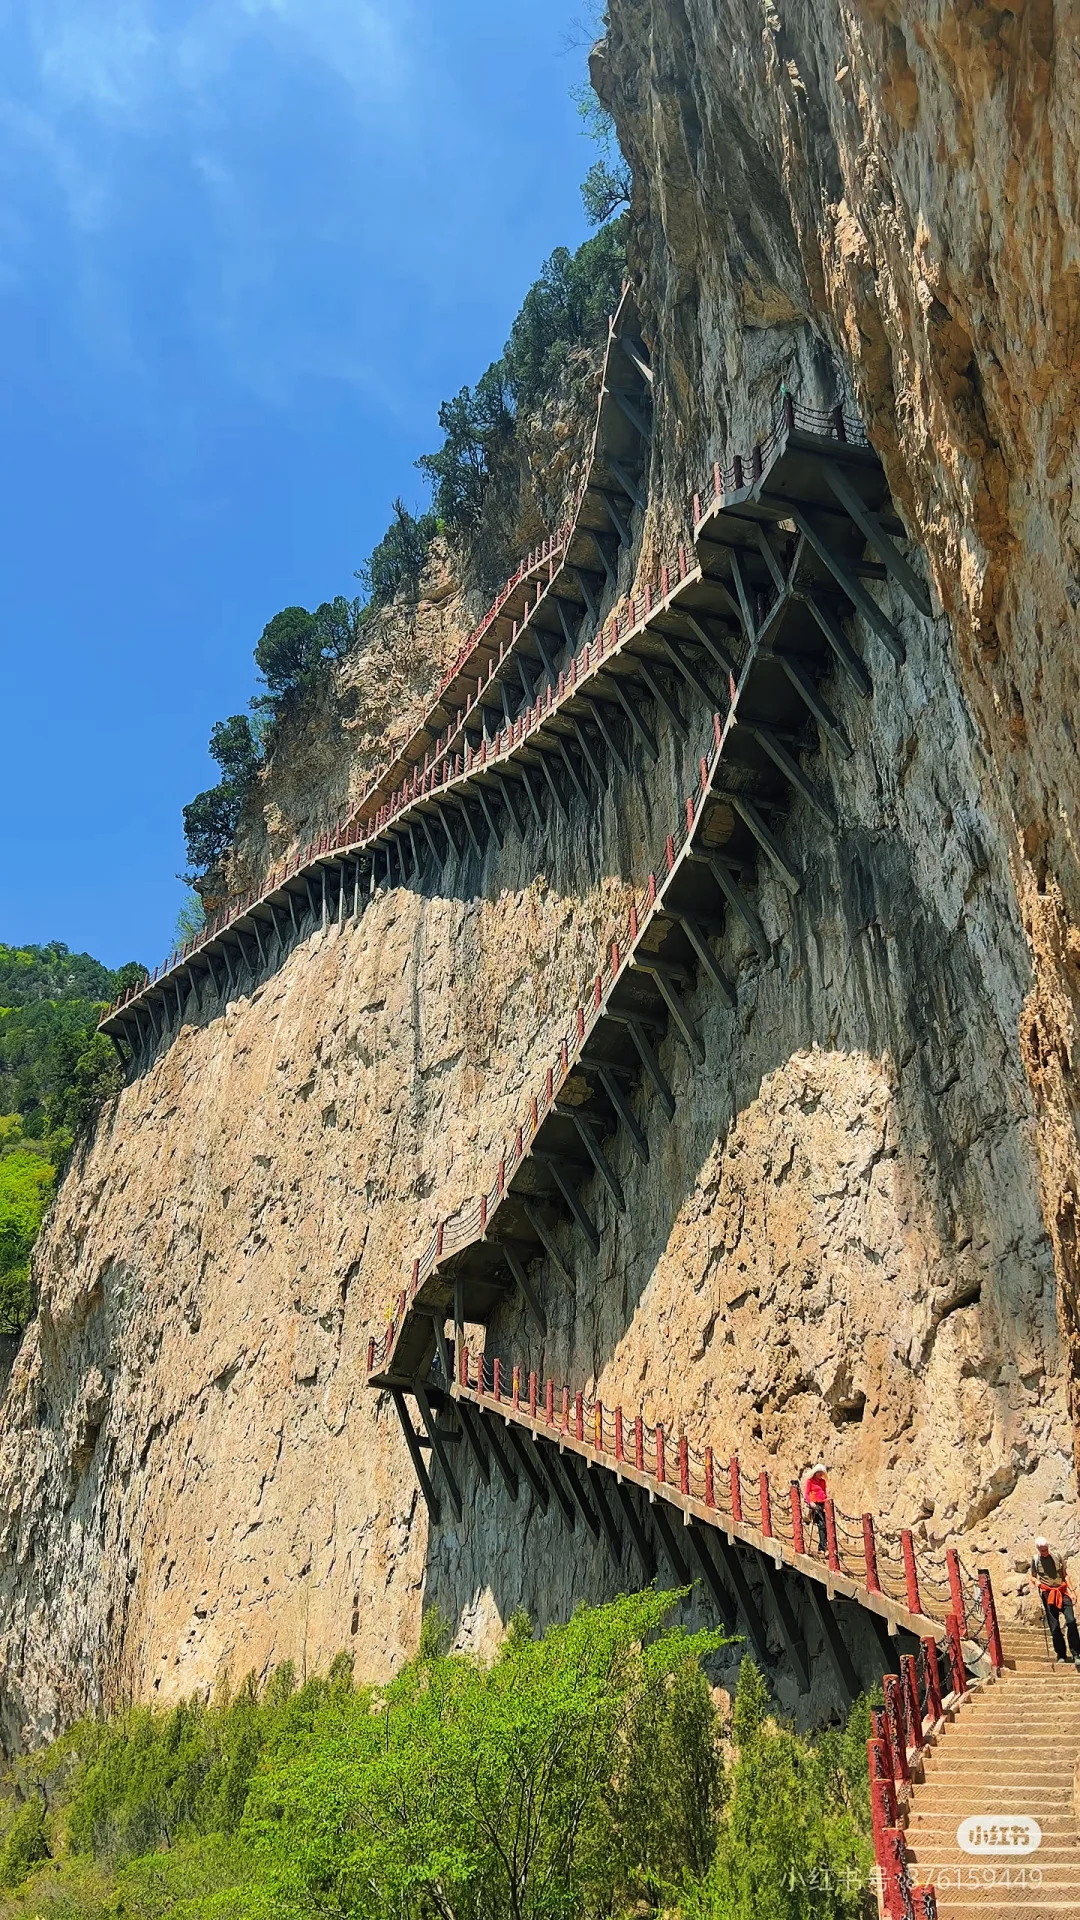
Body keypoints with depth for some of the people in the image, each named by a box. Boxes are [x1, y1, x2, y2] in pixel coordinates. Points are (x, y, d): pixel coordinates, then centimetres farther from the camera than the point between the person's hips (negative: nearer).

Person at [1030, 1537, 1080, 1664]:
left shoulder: (1057, 1556, 2)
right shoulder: (1035, 1560, 2)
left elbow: (1065, 1575, 8)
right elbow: (1033, 1577, 14)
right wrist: (1036, 1581, -9)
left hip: (1062, 1592, 0)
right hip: (1047, 1594, 0)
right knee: (1054, 1626, 2)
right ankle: (1061, 1654, 16)